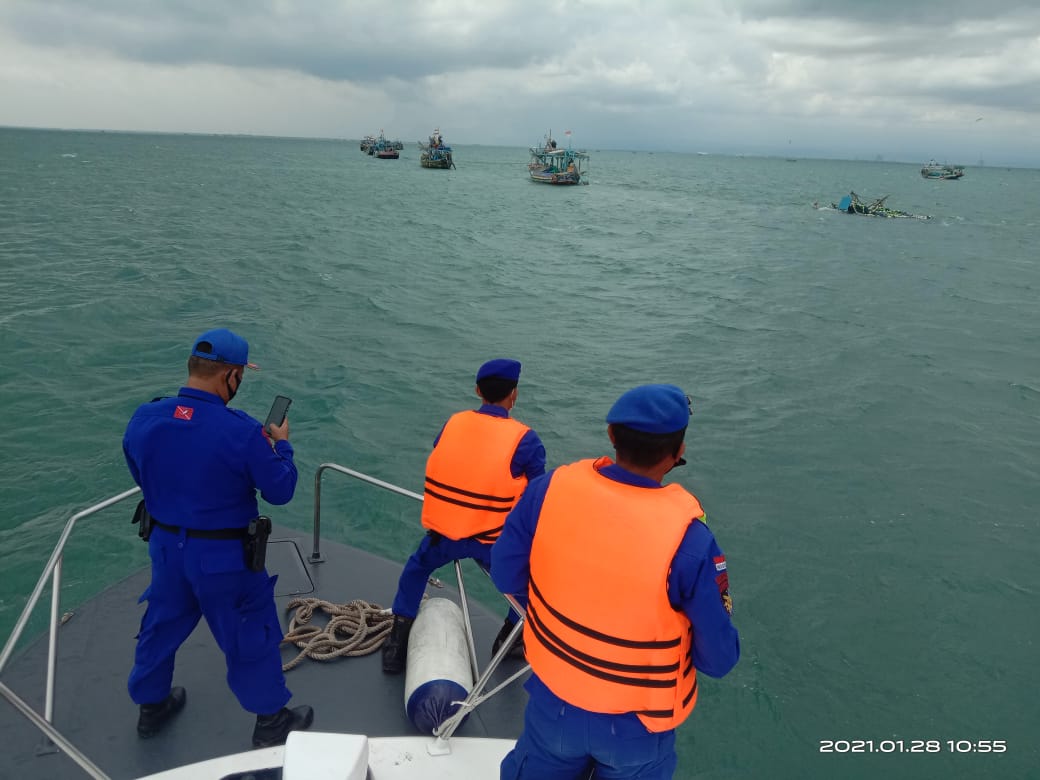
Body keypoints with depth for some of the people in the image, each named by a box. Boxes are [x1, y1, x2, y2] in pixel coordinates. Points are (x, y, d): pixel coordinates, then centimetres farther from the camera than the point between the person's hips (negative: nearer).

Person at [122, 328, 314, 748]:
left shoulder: (143, 419, -11)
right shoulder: (242, 431, -28)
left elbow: (144, 477, 7)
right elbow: (281, 490, -16)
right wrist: (281, 445, 0)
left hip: (166, 545, 6)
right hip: (225, 556, -5)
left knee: (163, 623, 27)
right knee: (250, 635, 13)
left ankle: (151, 706, 48)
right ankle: (271, 721, 30)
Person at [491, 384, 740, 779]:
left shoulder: (550, 489, -21)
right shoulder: (688, 540, -30)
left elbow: (506, 576, -8)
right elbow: (718, 658, -18)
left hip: (553, 703, 2)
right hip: (637, 725, -2)